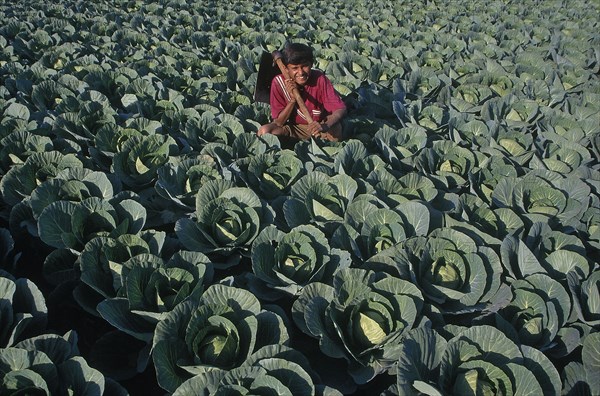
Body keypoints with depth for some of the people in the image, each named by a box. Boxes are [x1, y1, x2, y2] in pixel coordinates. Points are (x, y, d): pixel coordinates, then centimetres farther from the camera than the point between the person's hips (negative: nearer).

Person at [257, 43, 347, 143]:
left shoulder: (319, 78, -18)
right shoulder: (278, 82, -16)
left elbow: (341, 109, -25)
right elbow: (278, 122, -13)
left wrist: (325, 126, -45)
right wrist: (292, 99, -28)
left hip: (318, 126, -1)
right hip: (293, 128, 1)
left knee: (336, 129, -33)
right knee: (264, 131, -26)